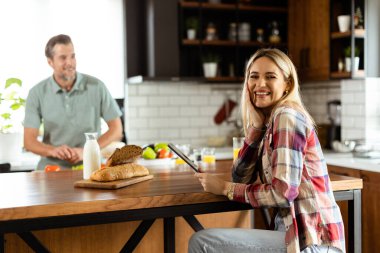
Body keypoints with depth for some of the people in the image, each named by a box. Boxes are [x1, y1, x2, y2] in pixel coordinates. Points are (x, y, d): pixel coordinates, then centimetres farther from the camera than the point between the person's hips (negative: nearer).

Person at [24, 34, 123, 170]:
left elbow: (116, 129, 0)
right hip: (52, 168, 1)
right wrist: (53, 150, -23)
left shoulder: (96, 87, -4)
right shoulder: (37, 93, -1)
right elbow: (29, 141, -2)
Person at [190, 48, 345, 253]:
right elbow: (241, 178, 7)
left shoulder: (287, 116, -13)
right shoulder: (270, 121, 13)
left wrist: (225, 188, -10)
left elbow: (283, 193, -20)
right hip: (295, 233, 9)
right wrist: (257, 125, -1)